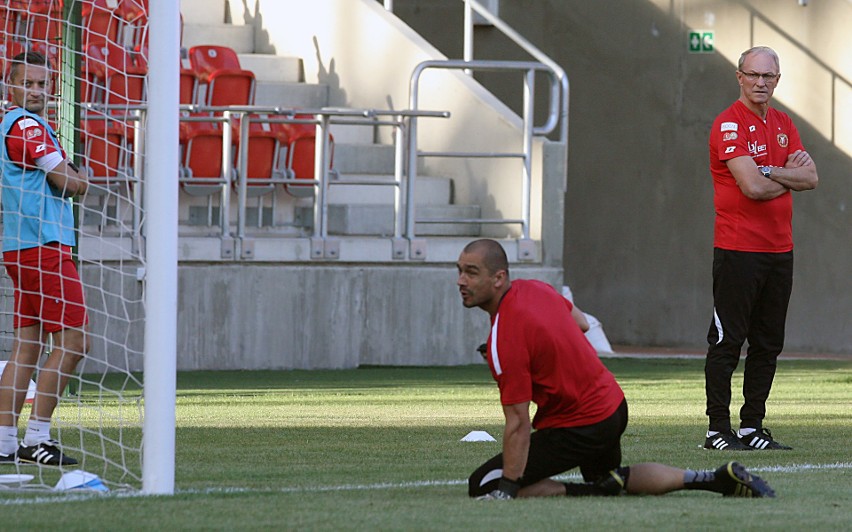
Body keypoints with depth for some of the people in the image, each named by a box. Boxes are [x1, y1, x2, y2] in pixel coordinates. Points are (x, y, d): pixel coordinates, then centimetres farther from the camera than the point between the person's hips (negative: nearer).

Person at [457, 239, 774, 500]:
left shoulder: (504, 340, -27)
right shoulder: (532, 288, -2)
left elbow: (518, 424, -27)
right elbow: (579, 320, 20)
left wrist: (507, 488, -23)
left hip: (580, 428, -9)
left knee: (484, 486, -9)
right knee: (605, 475, 37)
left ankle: (601, 490, -11)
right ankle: (721, 479, 26)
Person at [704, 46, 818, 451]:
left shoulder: (782, 124, 15)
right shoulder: (729, 124, -9)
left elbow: (810, 177, 3)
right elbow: (752, 187, -19)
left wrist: (768, 171, -11)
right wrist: (789, 179, -1)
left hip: (779, 249, 8)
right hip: (738, 250, -8)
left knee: (768, 345, 9)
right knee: (727, 342, -5)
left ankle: (752, 427, 15)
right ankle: (718, 429, -3)